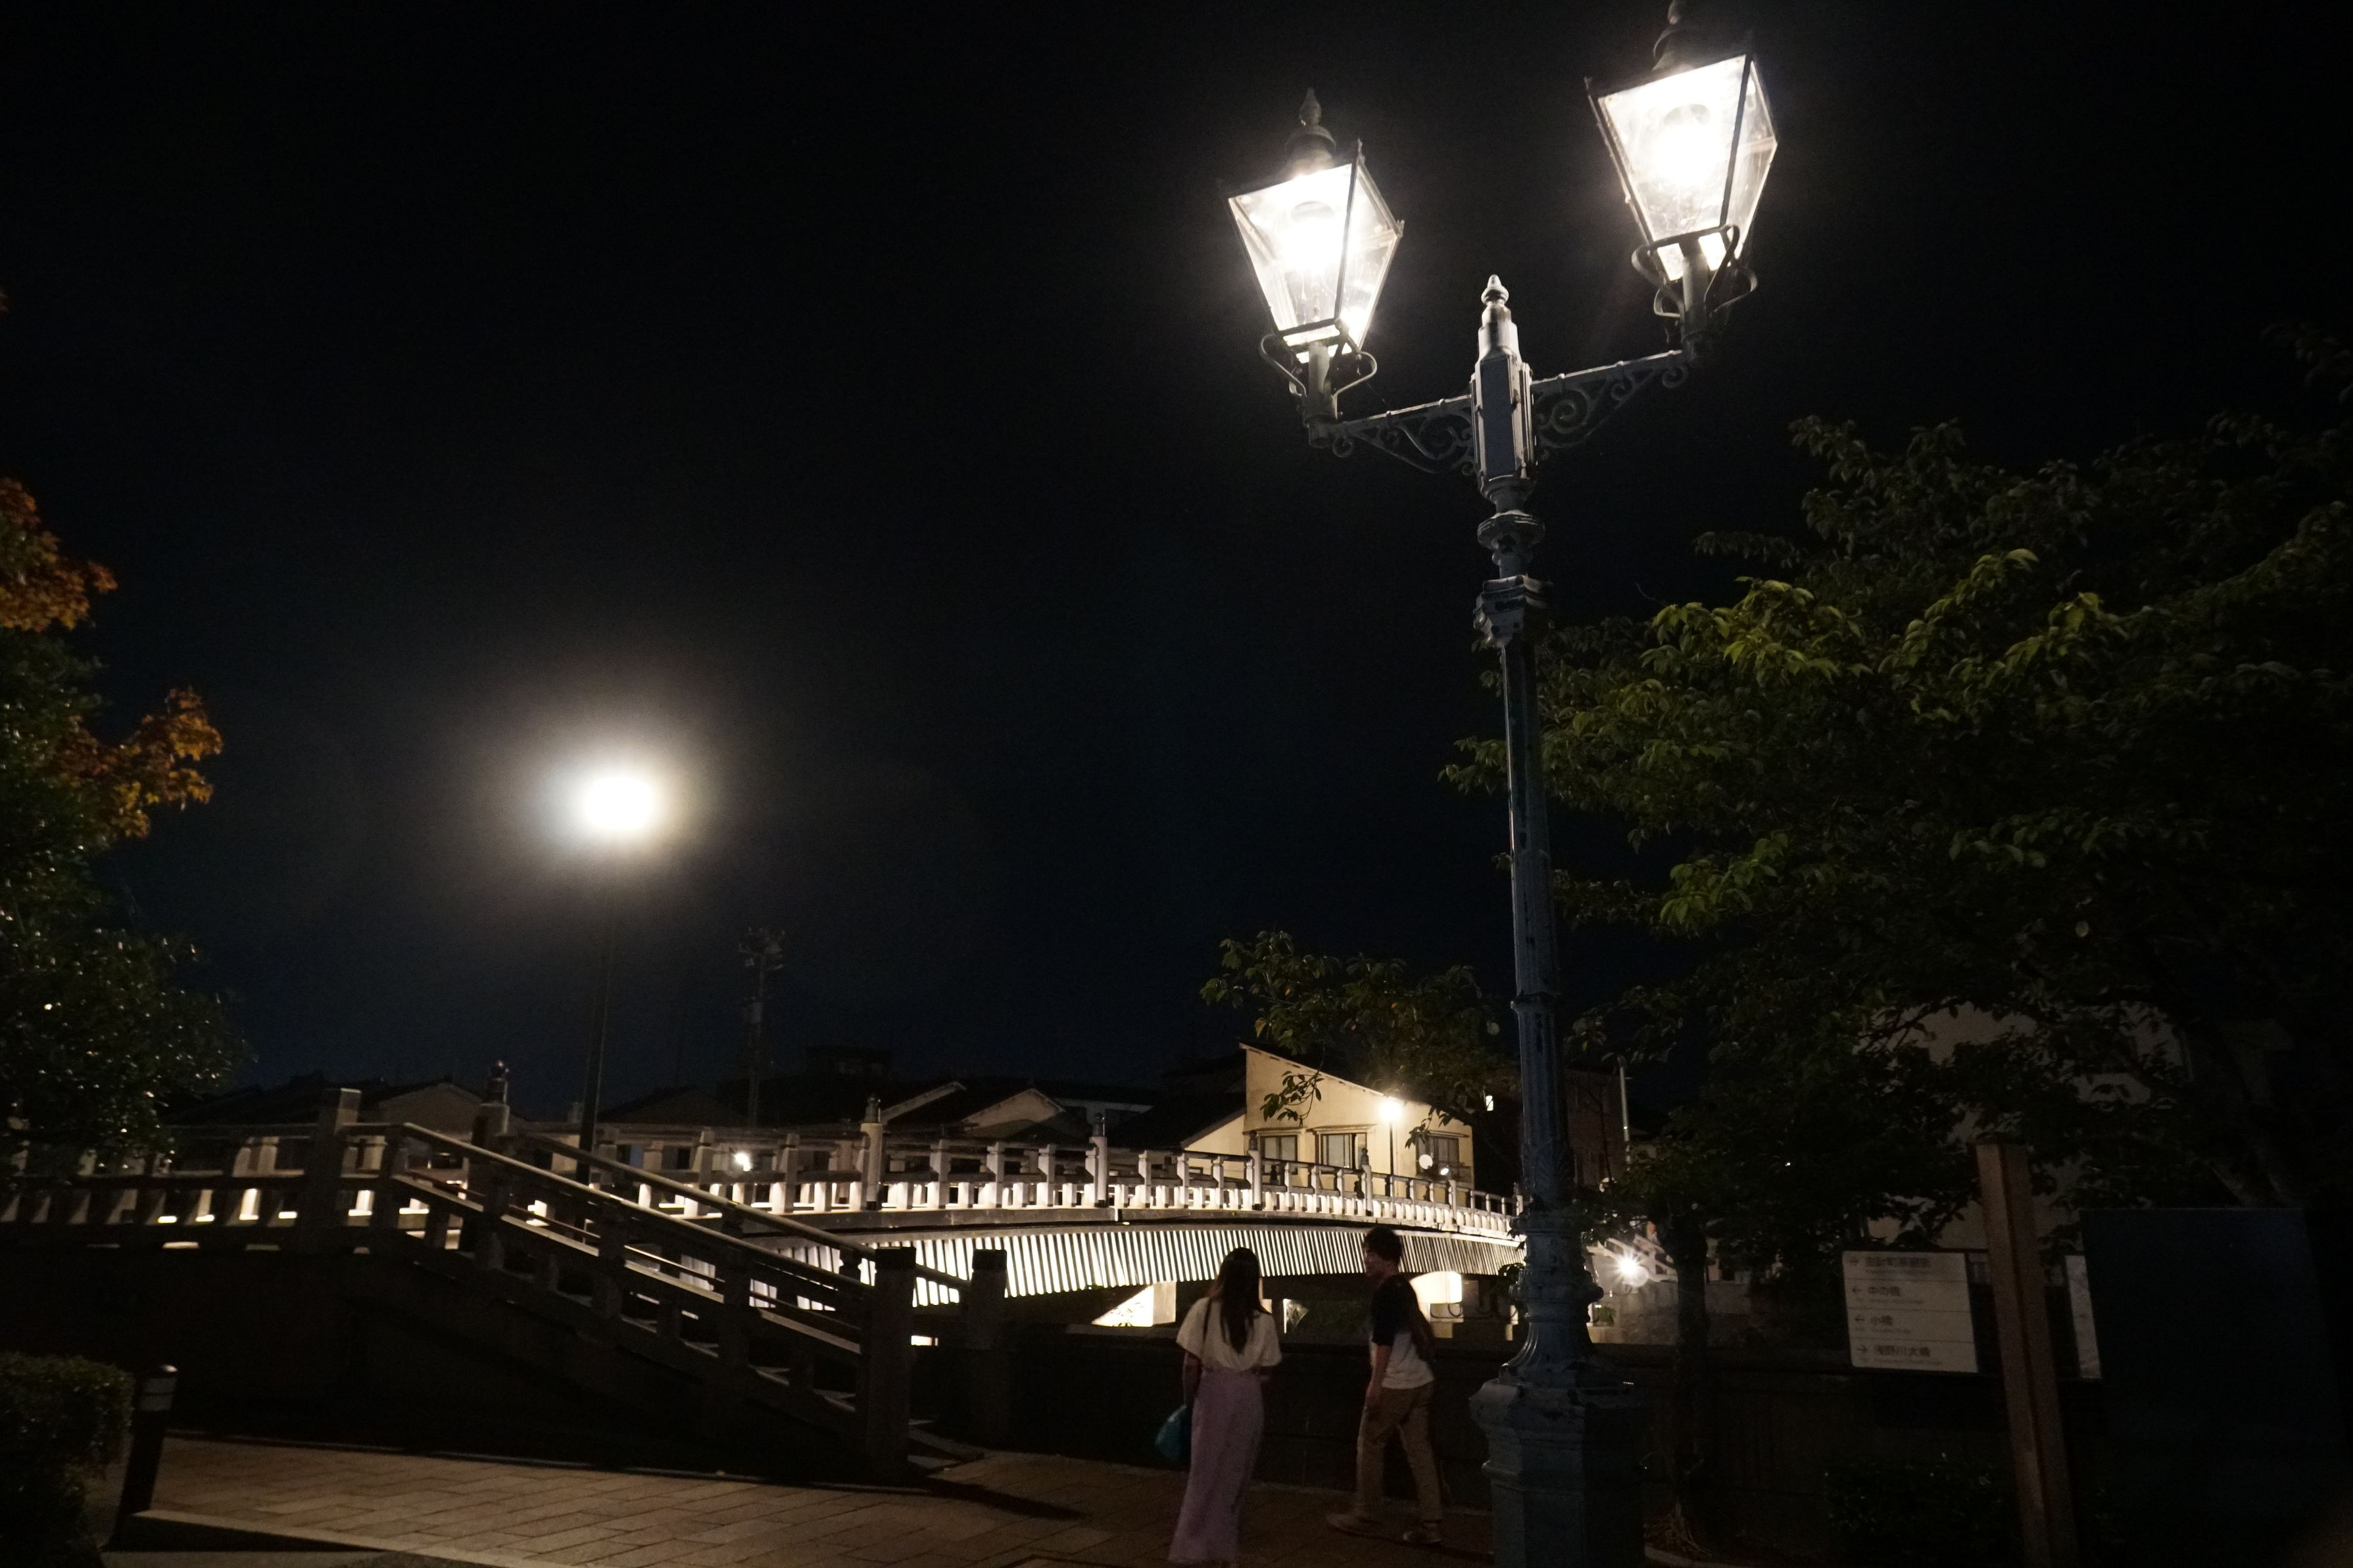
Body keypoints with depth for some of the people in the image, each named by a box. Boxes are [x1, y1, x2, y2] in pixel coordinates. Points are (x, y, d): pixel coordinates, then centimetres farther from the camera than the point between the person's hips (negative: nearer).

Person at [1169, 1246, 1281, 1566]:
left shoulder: (1204, 1310, -9)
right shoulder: (1264, 1320, -3)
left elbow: (1191, 1365, -8)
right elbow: (1266, 1373, 1)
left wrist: (1189, 1402, 5)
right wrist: (1262, 1409, 15)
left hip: (1213, 1393, -2)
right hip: (1248, 1397, 2)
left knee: (1206, 1472, 10)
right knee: (1236, 1473, 15)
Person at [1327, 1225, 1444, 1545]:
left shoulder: (1385, 1291, -14)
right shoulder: (1406, 1288, 13)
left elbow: (1384, 1339, -20)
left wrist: (1375, 1383, -20)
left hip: (1394, 1385, -8)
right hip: (1420, 1382, 8)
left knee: (1369, 1446, 5)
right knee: (1419, 1450, 8)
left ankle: (1366, 1518, 13)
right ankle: (1433, 1524, 6)